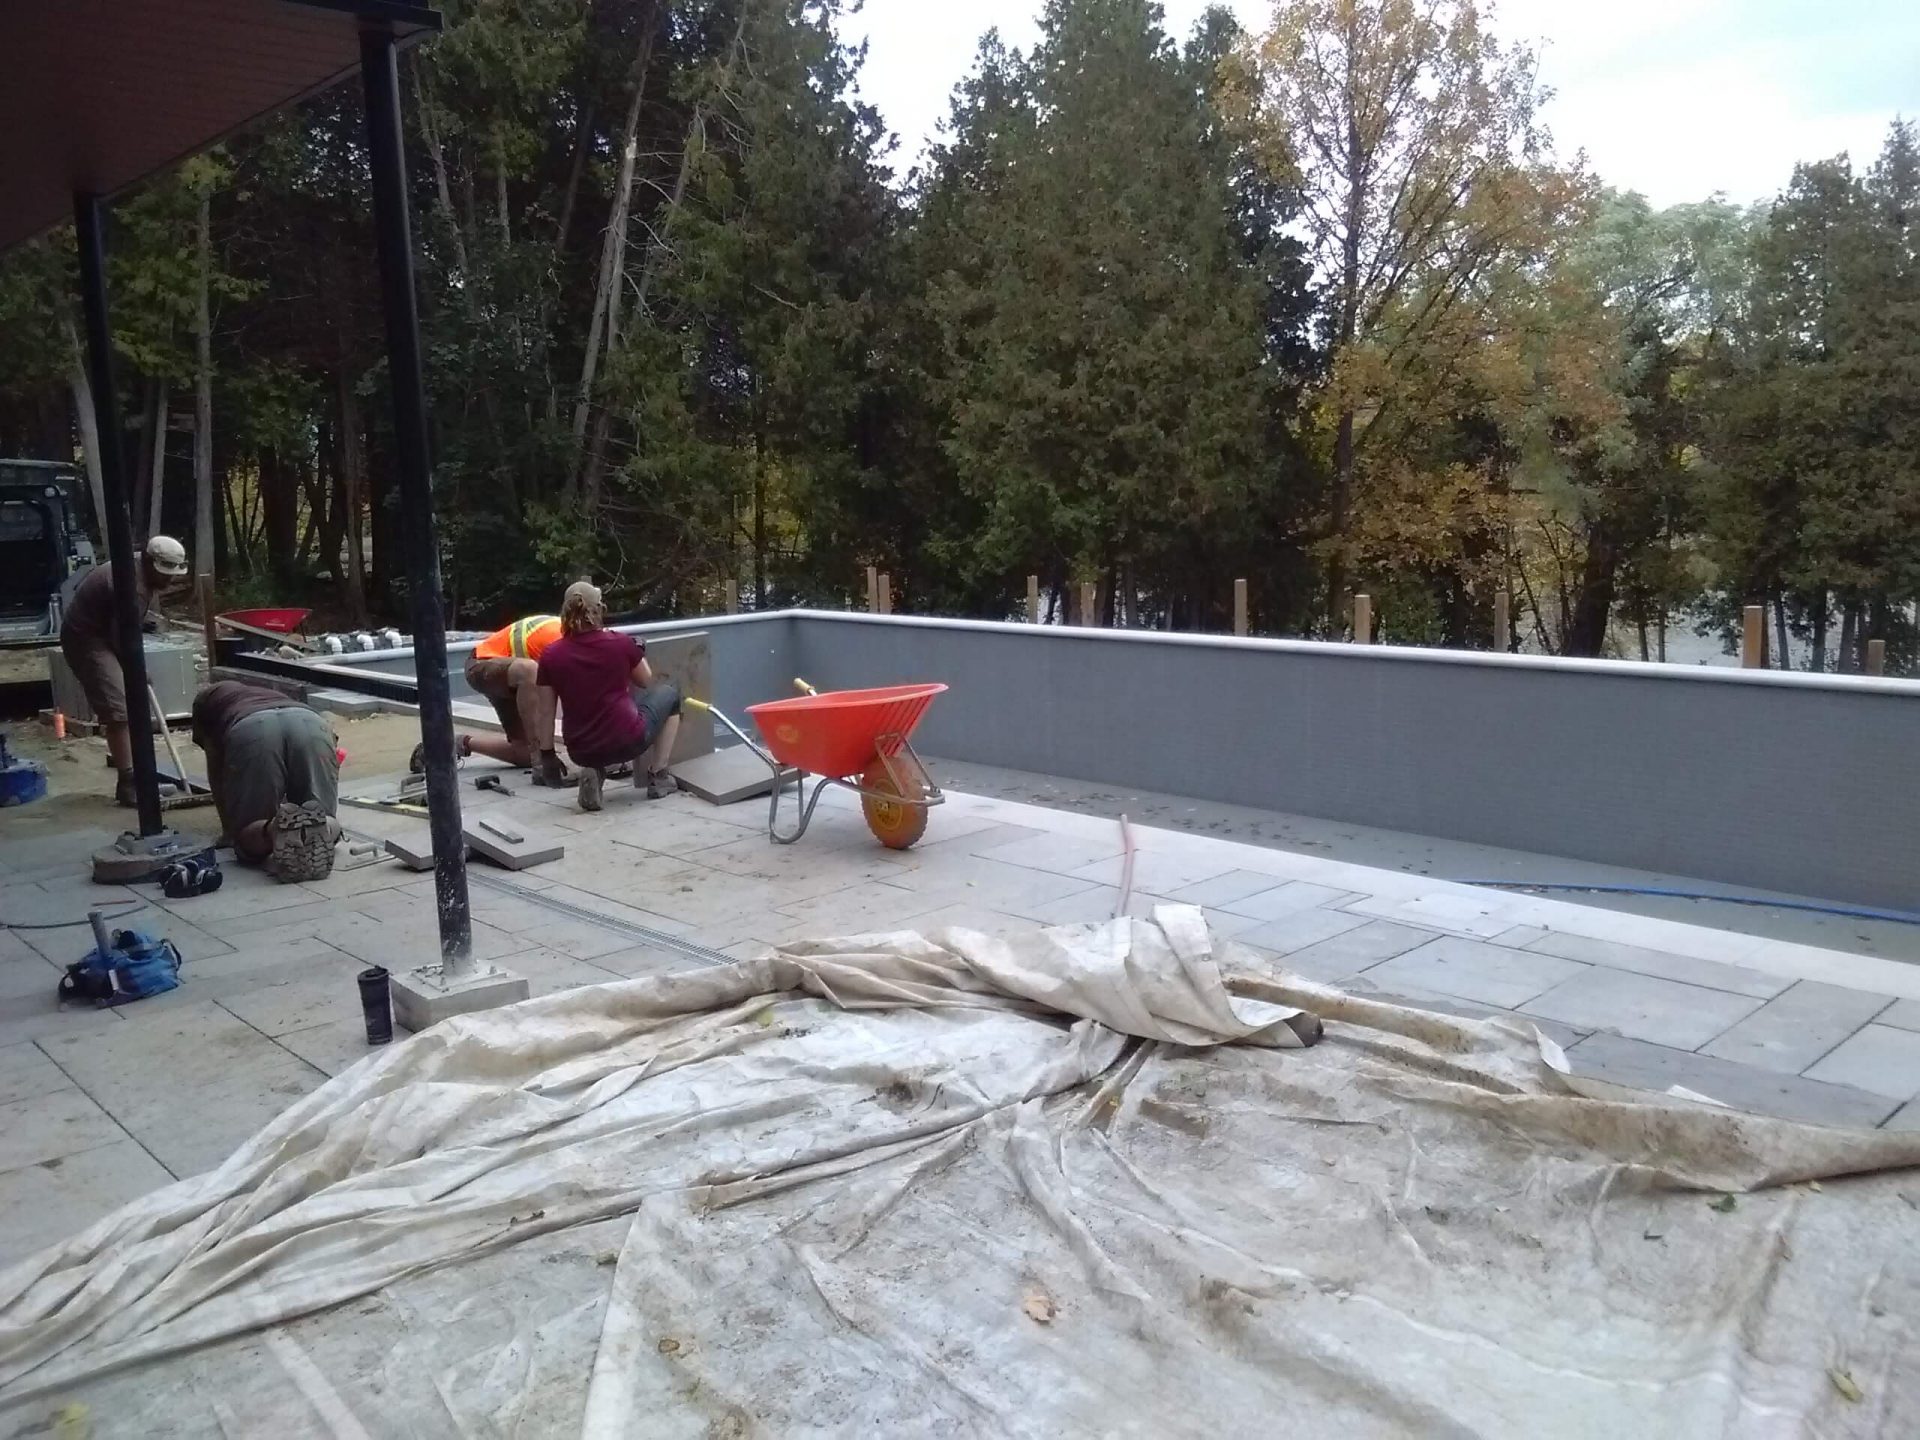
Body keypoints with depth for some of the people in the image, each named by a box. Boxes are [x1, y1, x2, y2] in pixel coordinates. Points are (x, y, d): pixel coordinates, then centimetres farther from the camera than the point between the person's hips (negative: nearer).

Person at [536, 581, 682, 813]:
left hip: (582, 753, 3)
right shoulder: (621, 643, -10)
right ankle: (658, 777, 18)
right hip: (628, 740, -3)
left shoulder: (551, 656, -6)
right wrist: (638, 652, 26)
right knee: (669, 694, 25)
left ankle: (594, 772, 9)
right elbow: (646, 681, 8)